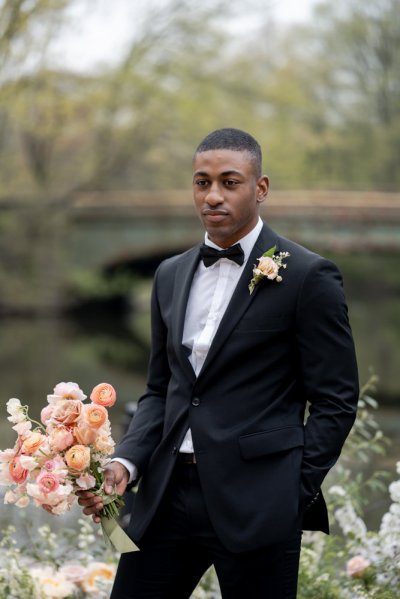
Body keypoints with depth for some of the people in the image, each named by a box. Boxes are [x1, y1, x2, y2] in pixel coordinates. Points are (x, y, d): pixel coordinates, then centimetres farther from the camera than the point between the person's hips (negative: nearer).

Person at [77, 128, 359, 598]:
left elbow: (335, 401, -4)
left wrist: (295, 495, -10)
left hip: (253, 502, -5)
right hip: (168, 493, 5)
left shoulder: (308, 277, -4)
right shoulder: (171, 275, 14)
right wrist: (126, 462, 2)